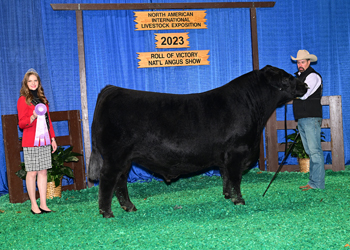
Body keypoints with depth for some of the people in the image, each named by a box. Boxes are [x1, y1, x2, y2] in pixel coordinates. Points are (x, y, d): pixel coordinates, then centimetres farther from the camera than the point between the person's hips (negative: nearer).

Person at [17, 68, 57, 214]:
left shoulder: (42, 99, 16)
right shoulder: (23, 100, -3)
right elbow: (21, 123, -7)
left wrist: (52, 138, 17)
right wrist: (33, 117, -26)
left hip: (44, 141, 6)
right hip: (30, 142, -6)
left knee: (43, 171, 5)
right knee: (32, 173, -3)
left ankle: (43, 205, 9)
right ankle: (34, 205, 3)